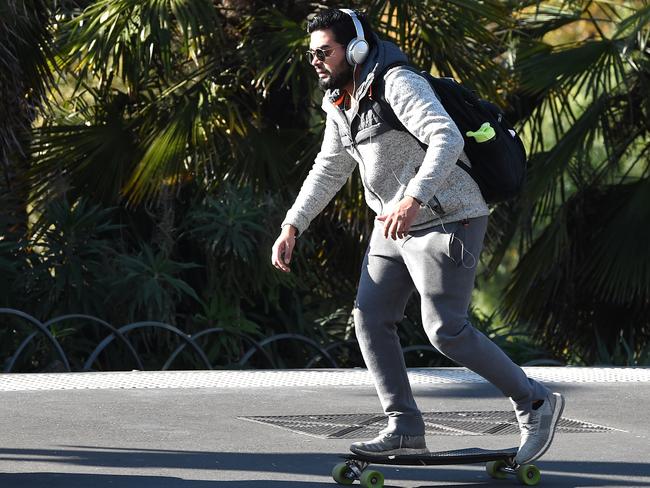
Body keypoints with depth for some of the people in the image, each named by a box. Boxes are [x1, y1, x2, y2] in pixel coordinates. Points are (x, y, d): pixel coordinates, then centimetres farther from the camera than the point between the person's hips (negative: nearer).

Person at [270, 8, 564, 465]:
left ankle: (535, 402, 1)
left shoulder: (398, 85, -19)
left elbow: (447, 139, -32)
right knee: (371, 318, 3)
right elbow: (329, 170, 20)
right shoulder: (341, 104, 10)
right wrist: (292, 227, 12)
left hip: (447, 220, -9)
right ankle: (405, 429, 9)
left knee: (446, 330, -12)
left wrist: (414, 198, -43)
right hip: (394, 226, 9)